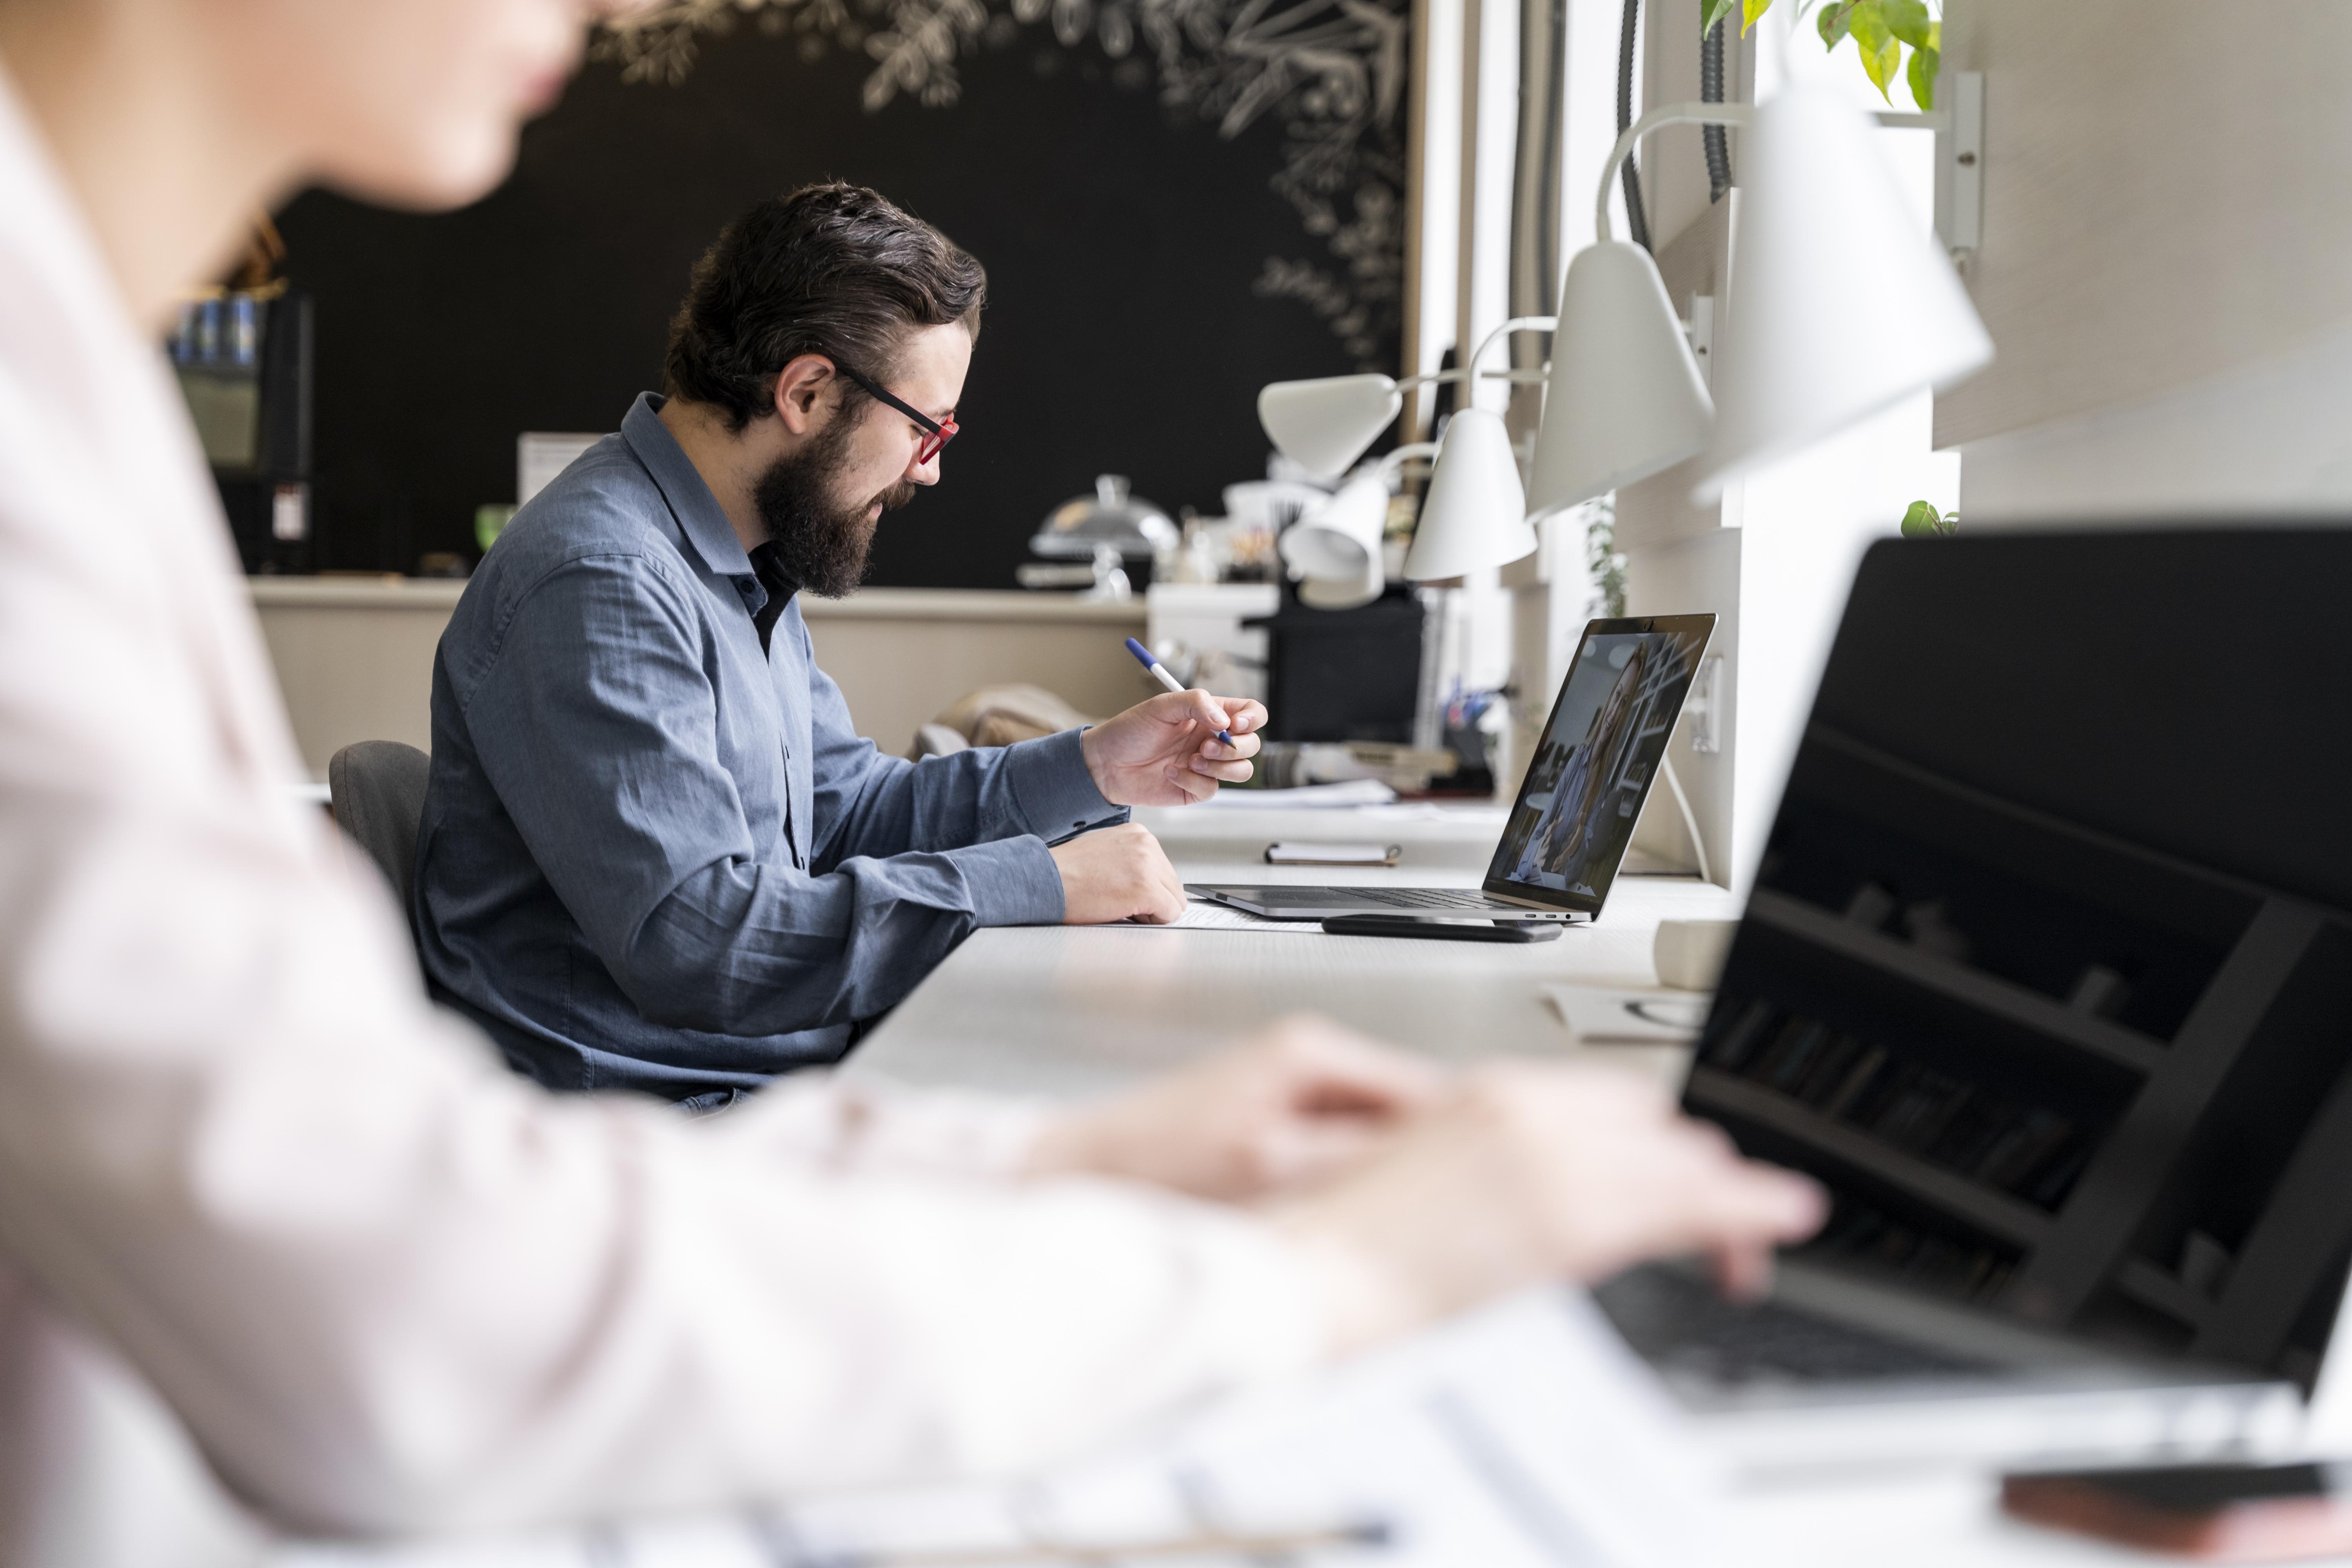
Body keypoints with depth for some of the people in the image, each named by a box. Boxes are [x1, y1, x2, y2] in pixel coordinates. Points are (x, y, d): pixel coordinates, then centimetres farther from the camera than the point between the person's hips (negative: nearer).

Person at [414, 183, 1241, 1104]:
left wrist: (1088, 770, 8)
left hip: (784, 1079, 9)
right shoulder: (601, 587, -21)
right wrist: (1037, 883, -23)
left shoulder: (747, 563, 13)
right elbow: (691, 941, -28)